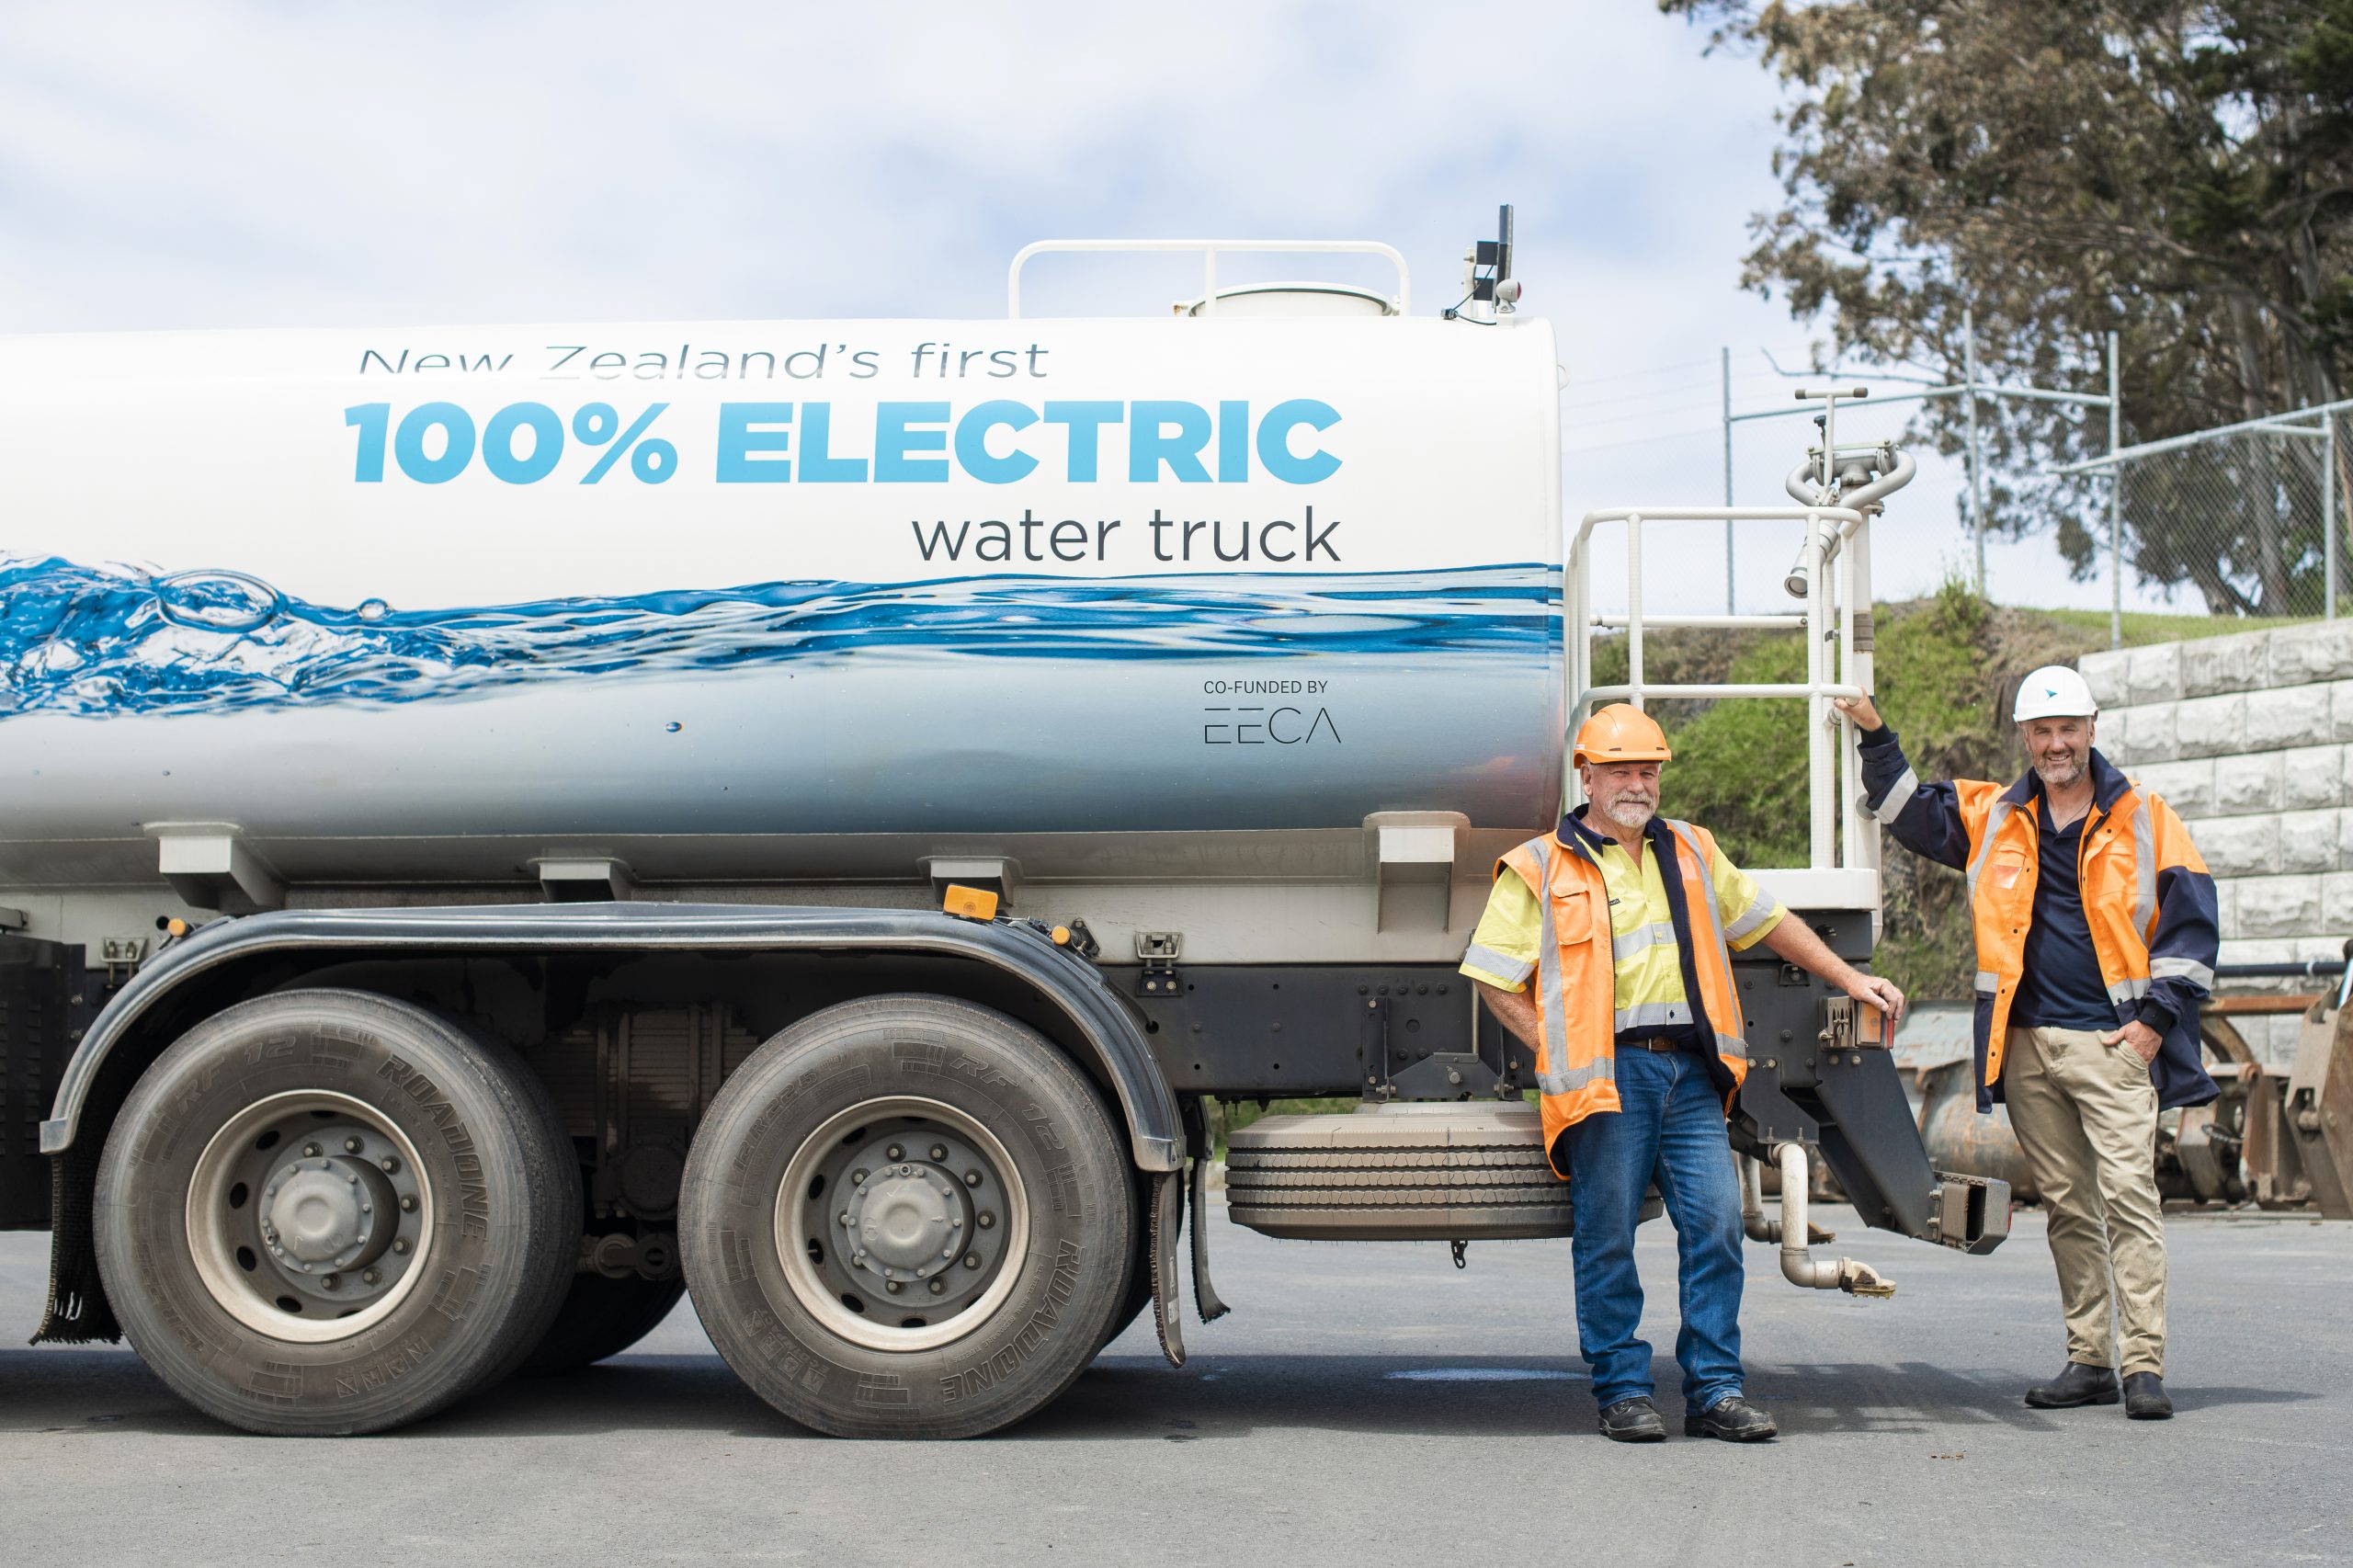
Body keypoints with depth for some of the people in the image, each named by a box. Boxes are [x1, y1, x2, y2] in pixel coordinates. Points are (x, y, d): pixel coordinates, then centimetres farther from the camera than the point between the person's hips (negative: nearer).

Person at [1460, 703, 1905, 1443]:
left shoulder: (1690, 851, 19)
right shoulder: (1540, 870, 4)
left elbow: (1768, 921, 28)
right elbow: (1494, 980, 4)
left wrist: (1848, 978, 24)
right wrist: (1558, 1049, -4)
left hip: (1691, 1072, 4)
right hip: (1609, 1075, -4)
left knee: (1716, 1221, -3)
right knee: (1607, 1236, -2)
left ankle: (1714, 1390, 5)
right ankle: (1622, 1391, 9)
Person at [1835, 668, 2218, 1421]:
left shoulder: (2143, 819, 4)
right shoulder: (1991, 817, 12)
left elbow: (2191, 920, 3)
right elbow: (1908, 809, 22)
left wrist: (2156, 1017, -4)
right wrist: (1874, 736, 10)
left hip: (2113, 1043, -4)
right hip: (2026, 1046, 4)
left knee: (2128, 1194, -12)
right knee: (2067, 1206, 8)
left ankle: (2143, 1364, -11)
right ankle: (2088, 1359, 14)